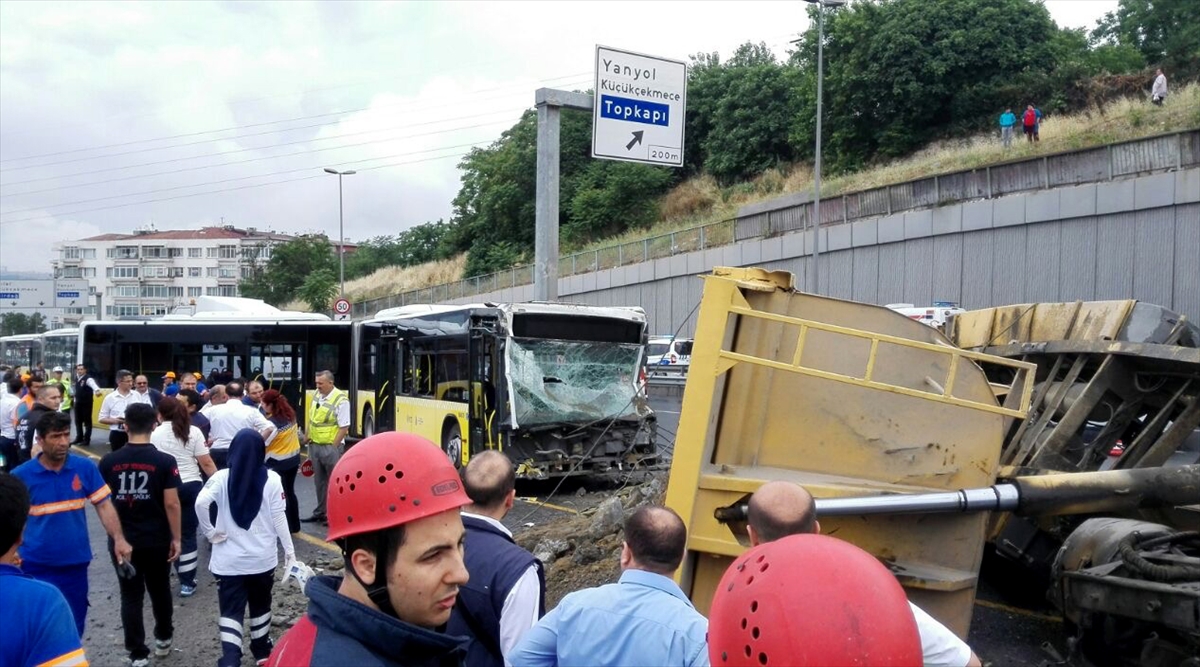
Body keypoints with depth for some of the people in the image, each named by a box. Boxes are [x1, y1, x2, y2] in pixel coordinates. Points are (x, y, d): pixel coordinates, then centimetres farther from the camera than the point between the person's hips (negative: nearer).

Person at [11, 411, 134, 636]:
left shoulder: (85, 467, -5)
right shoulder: (21, 475, -9)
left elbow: (104, 505, -2)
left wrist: (119, 539, -14)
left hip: (76, 563, 2)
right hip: (36, 566, -2)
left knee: (74, 623, 16)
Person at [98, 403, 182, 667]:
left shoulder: (109, 461, -5)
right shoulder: (165, 461, -12)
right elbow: (171, 503, -13)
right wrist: (176, 538, -3)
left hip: (122, 539, 1)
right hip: (157, 539, -1)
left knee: (130, 596, 9)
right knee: (159, 590, 19)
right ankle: (163, 639, 36)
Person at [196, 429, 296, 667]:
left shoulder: (222, 477, -7)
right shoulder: (271, 479, -7)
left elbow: (200, 503, -22)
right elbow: (278, 518, -6)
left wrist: (211, 532, -9)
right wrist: (290, 551, 1)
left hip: (229, 560, -1)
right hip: (262, 557, 1)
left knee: (231, 611, 4)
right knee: (260, 606, 19)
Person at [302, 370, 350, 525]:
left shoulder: (341, 400, -17)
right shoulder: (317, 394, 5)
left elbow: (344, 427, -16)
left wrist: (333, 447, -16)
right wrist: (307, 435, 11)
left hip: (330, 447, -7)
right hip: (314, 445, 7)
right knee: (319, 481, 16)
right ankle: (320, 512, 26)